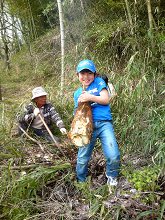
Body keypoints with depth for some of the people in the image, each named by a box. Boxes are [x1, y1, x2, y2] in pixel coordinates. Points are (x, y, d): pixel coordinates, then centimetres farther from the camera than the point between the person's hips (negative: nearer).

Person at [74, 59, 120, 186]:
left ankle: (111, 177, 18)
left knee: (114, 156, -13)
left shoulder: (99, 82, 9)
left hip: (104, 123, -2)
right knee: (82, 159, 4)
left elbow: (106, 100, -3)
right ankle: (81, 182, 31)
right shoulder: (77, 93, 18)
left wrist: (90, 97, -15)